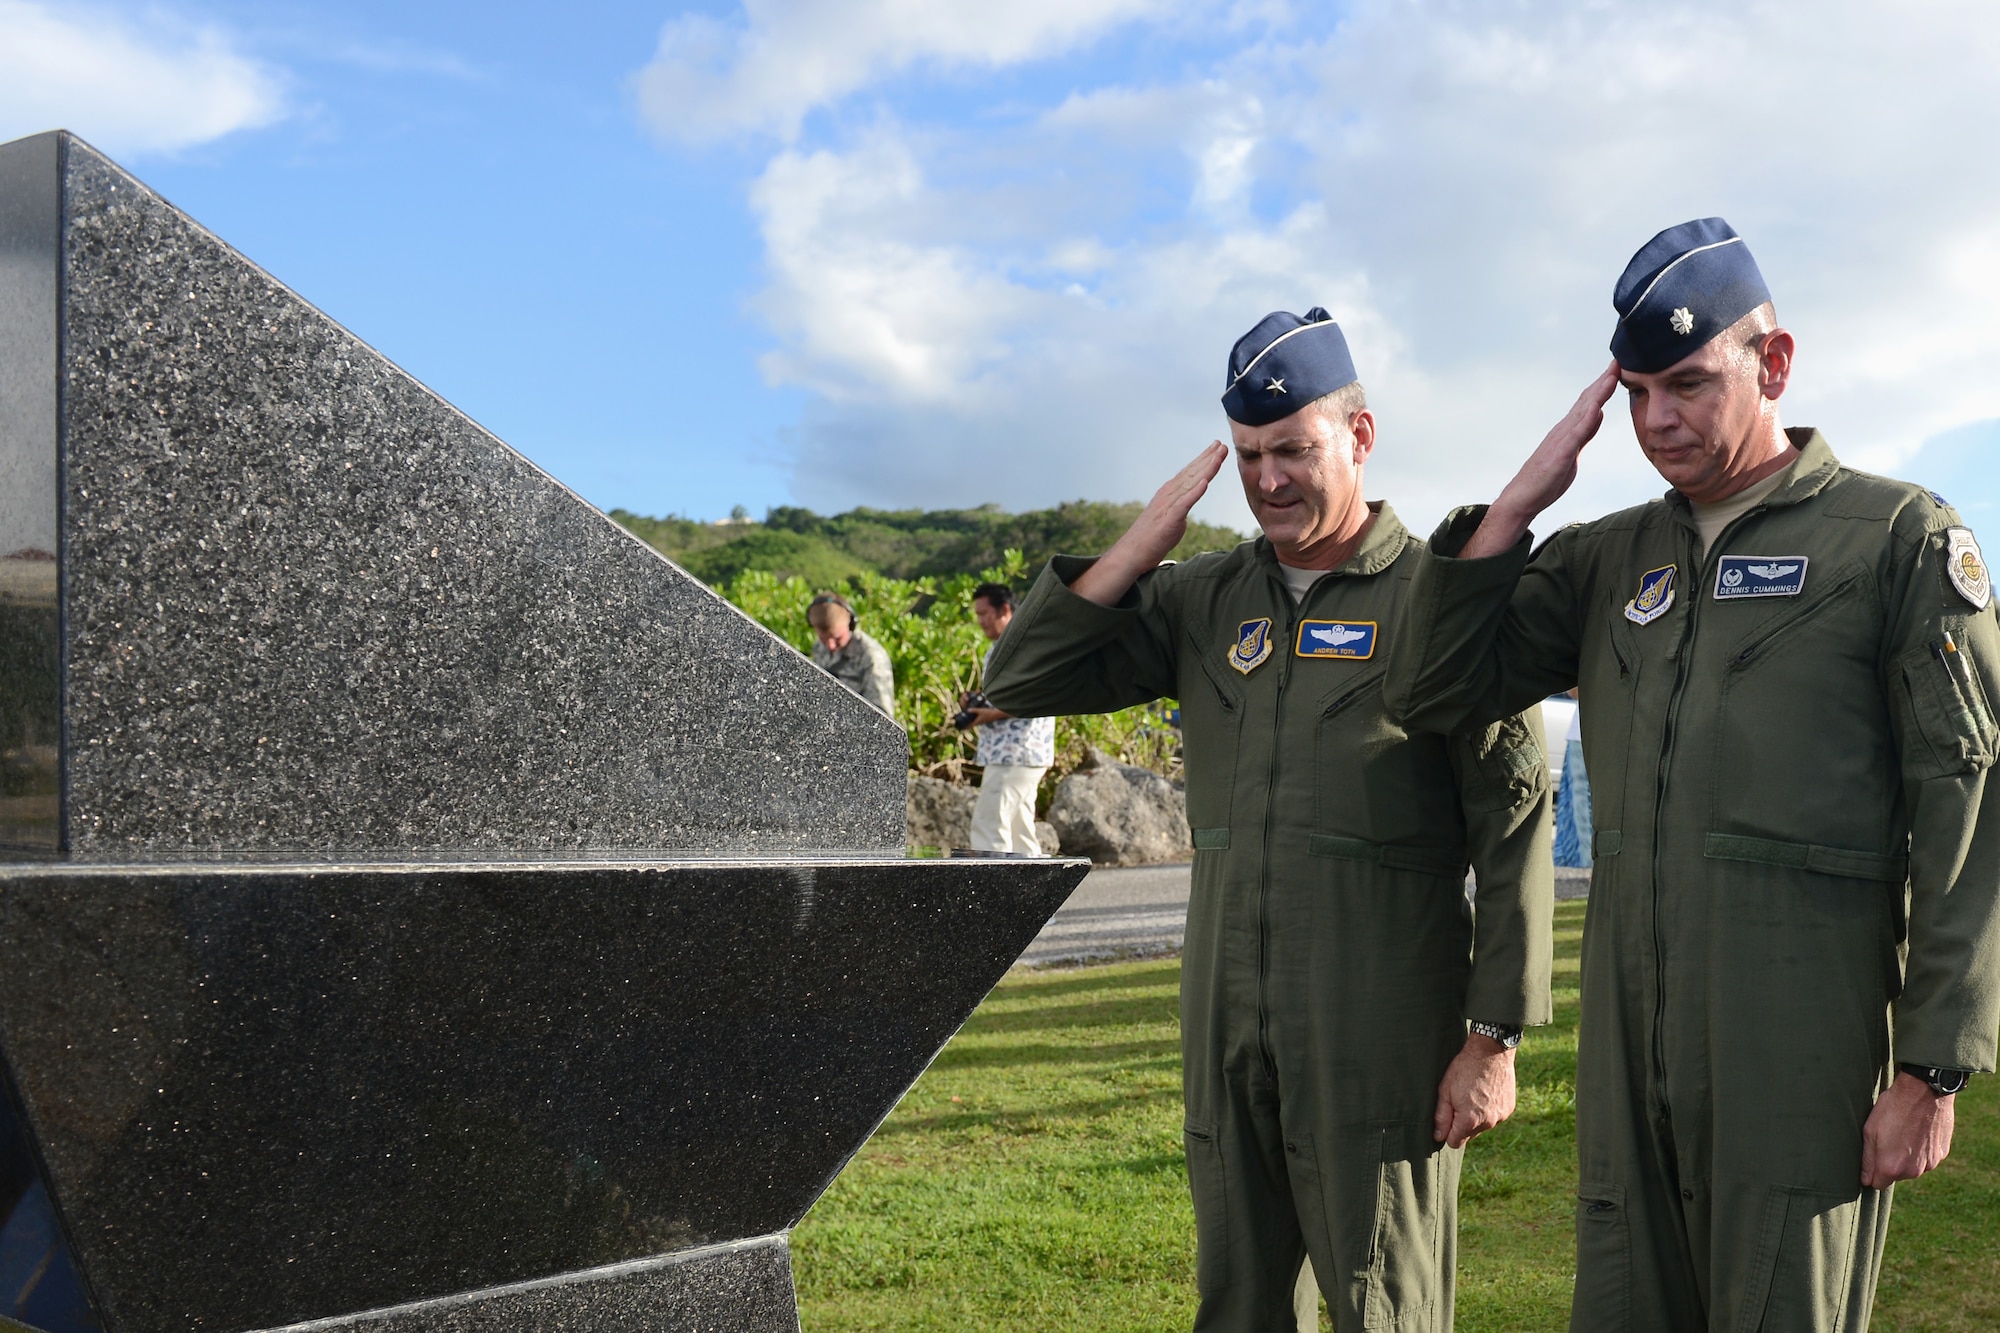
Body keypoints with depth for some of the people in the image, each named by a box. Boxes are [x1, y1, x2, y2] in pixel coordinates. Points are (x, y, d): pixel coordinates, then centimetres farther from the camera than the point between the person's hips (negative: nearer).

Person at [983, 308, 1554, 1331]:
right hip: (1227, 1034, 5)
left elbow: (1513, 831, -7)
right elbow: (1021, 682, 7)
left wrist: (1495, 1037, -11)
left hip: (1380, 1043, -5)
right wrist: (1141, 544, -4)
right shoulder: (1205, 600, 10)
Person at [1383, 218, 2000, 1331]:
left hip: (1802, 1040, -5)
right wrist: (1522, 499, 0)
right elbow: (1433, 691, 8)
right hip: (1629, 1032, 5)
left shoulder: (1900, 536, -1)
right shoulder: (1609, 559, 14)